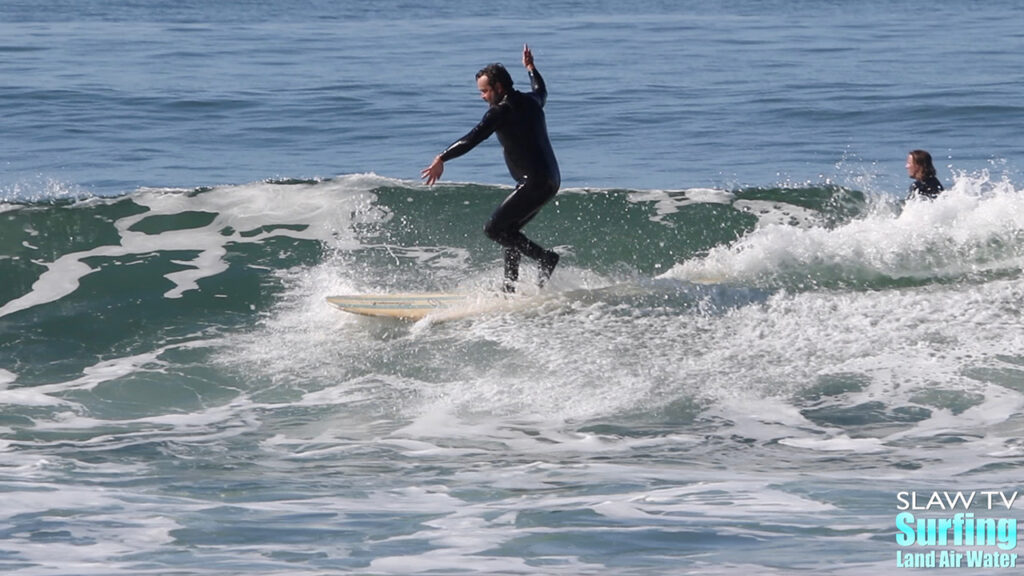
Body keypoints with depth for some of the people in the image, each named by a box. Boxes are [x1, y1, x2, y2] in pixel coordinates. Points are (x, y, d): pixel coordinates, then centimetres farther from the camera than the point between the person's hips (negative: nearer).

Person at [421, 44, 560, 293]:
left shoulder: (501, 111, -12)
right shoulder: (530, 102, 13)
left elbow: (472, 138, -23)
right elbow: (541, 92, 39)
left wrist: (441, 159, -29)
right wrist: (531, 68, 55)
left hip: (533, 183, -10)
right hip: (550, 180, 10)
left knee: (494, 229, -9)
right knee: (508, 230, 15)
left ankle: (545, 257, -11)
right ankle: (510, 286, 10)